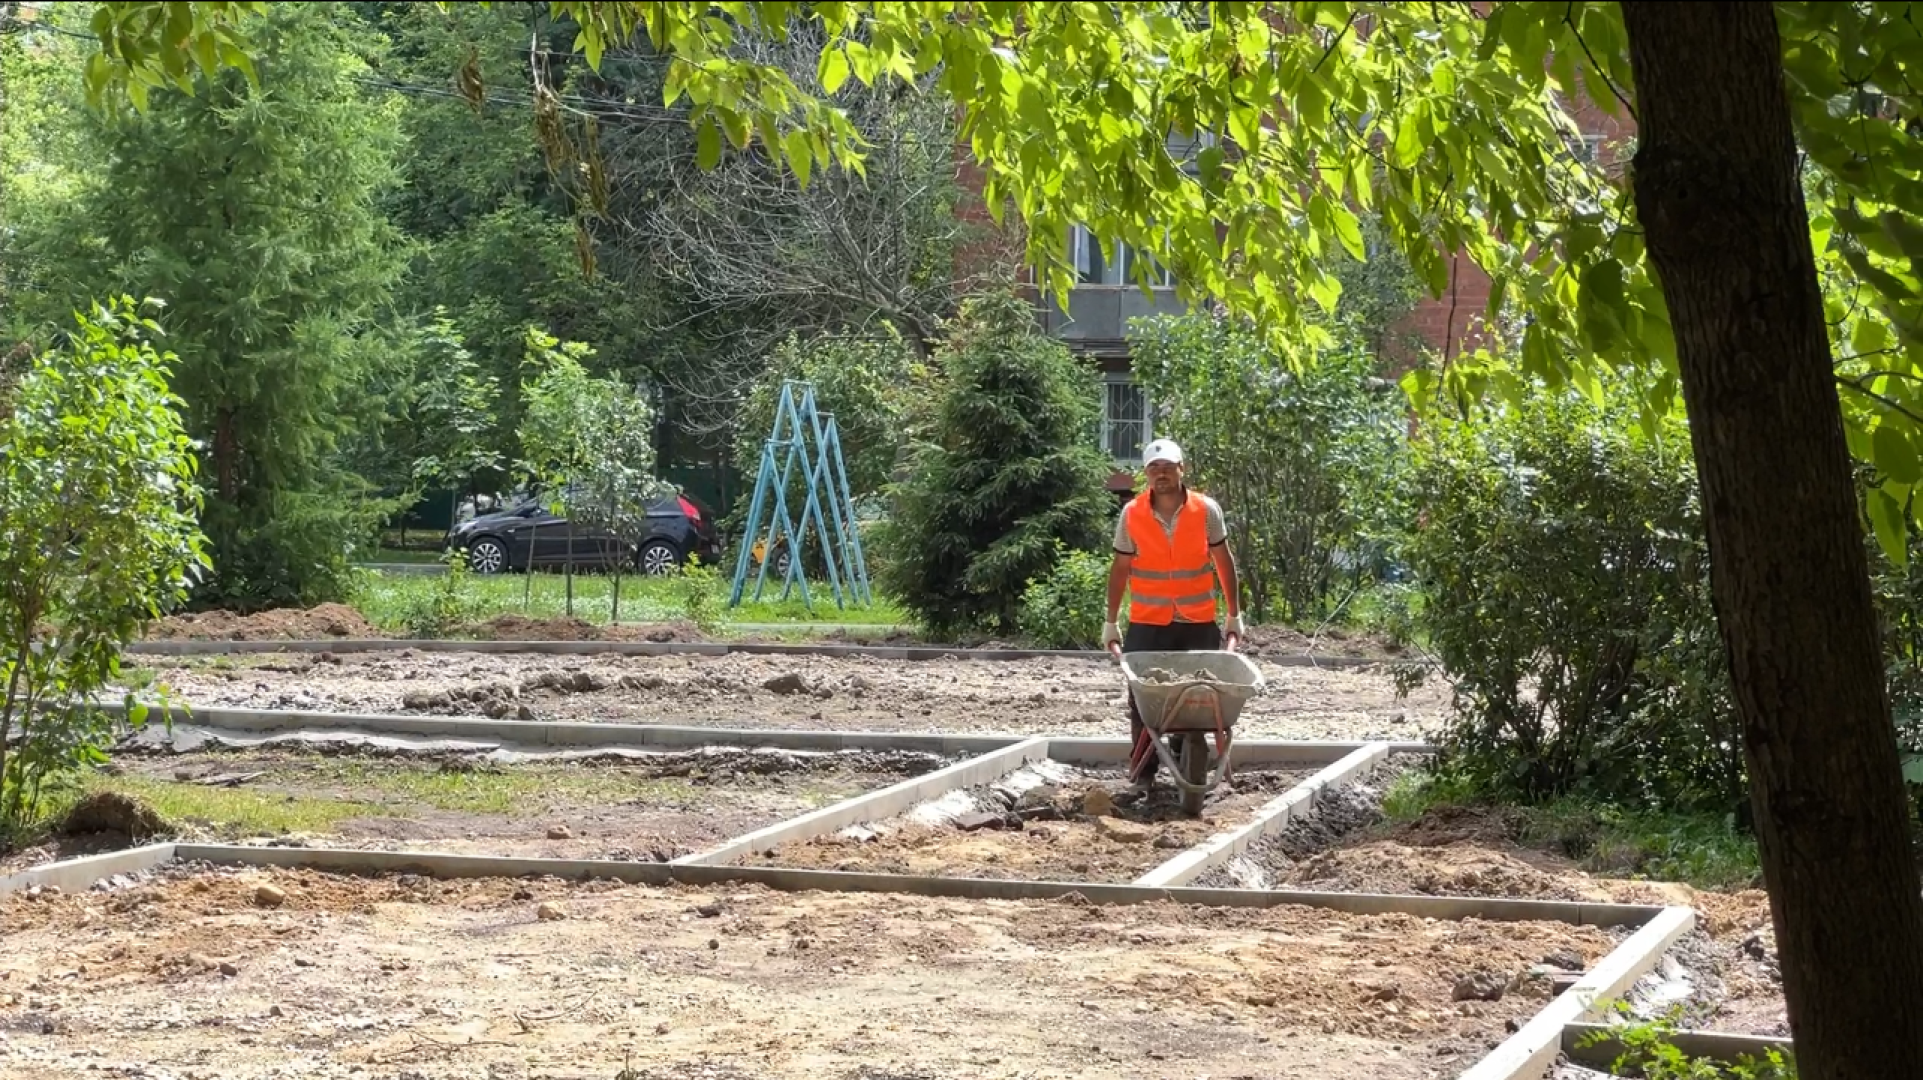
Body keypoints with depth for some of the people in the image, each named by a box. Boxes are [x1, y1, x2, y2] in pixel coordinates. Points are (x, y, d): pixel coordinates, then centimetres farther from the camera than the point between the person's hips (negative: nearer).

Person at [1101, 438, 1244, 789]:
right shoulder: (1132, 513, -5)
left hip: (1198, 623, 0)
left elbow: (1224, 562, 5)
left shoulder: (1206, 510, -5)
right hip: (1147, 624, 0)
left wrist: (1235, 616, 6)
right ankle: (1144, 770, 7)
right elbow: (1120, 568, 4)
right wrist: (1111, 622, 6)